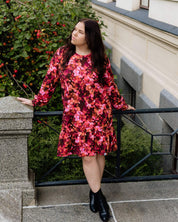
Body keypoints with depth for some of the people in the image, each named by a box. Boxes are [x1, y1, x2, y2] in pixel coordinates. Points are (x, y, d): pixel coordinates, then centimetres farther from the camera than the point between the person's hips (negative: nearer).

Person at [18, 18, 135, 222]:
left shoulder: (100, 59, 0)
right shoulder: (62, 54, 1)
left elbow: (110, 85, 9)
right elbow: (51, 79, 8)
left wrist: (121, 105, 15)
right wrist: (37, 100, 10)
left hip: (100, 114, 1)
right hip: (75, 115, 0)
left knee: (99, 152, 8)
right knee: (87, 155, 0)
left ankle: (94, 191, 28)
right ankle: (98, 196, 15)